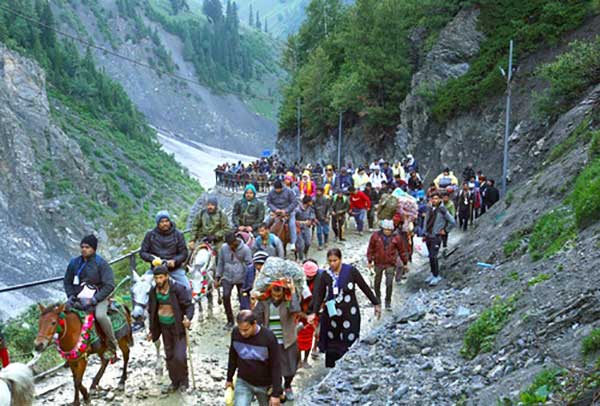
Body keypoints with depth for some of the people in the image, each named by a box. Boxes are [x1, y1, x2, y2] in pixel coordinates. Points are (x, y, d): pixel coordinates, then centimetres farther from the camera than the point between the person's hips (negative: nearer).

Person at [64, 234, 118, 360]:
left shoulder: (101, 263, -7)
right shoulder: (74, 262, 6)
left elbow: (109, 285, -11)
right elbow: (67, 281, 18)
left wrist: (94, 299, -19)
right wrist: (71, 296, 0)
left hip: (99, 299, -5)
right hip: (79, 299, 5)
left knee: (100, 315, -34)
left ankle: (112, 346, -17)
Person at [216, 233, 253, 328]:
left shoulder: (245, 249, -11)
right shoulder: (224, 248, -2)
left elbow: (249, 265, -7)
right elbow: (221, 263, 8)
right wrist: (218, 278, 8)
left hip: (241, 278, -2)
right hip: (227, 278, 2)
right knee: (226, 297, -11)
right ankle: (230, 320, 6)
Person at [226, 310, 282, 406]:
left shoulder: (269, 337, -24)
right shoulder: (235, 333, -14)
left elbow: (276, 366, -18)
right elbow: (233, 357, 3)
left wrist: (276, 393, -18)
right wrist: (229, 378, 12)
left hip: (265, 385, -2)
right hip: (243, 382, 2)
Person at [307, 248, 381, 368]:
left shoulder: (351, 271, -7)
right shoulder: (325, 275, -1)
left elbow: (365, 287, 0)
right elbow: (319, 295, -3)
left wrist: (376, 303, 5)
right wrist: (313, 312, -16)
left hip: (350, 314, -2)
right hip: (332, 315, 2)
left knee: (350, 344, -3)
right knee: (331, 346, 6)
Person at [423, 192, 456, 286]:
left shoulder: (442, 210, -12)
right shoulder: (429, 209, 5)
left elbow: (452, 222, -7)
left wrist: (445, 230, -2)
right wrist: (425, 234, 14)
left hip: (436, 237, -6)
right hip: (428, 236, 6)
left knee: (433, 257, -10)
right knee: (431, 256, 13)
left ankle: (436, 276, -2)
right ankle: (433, 274, 24)